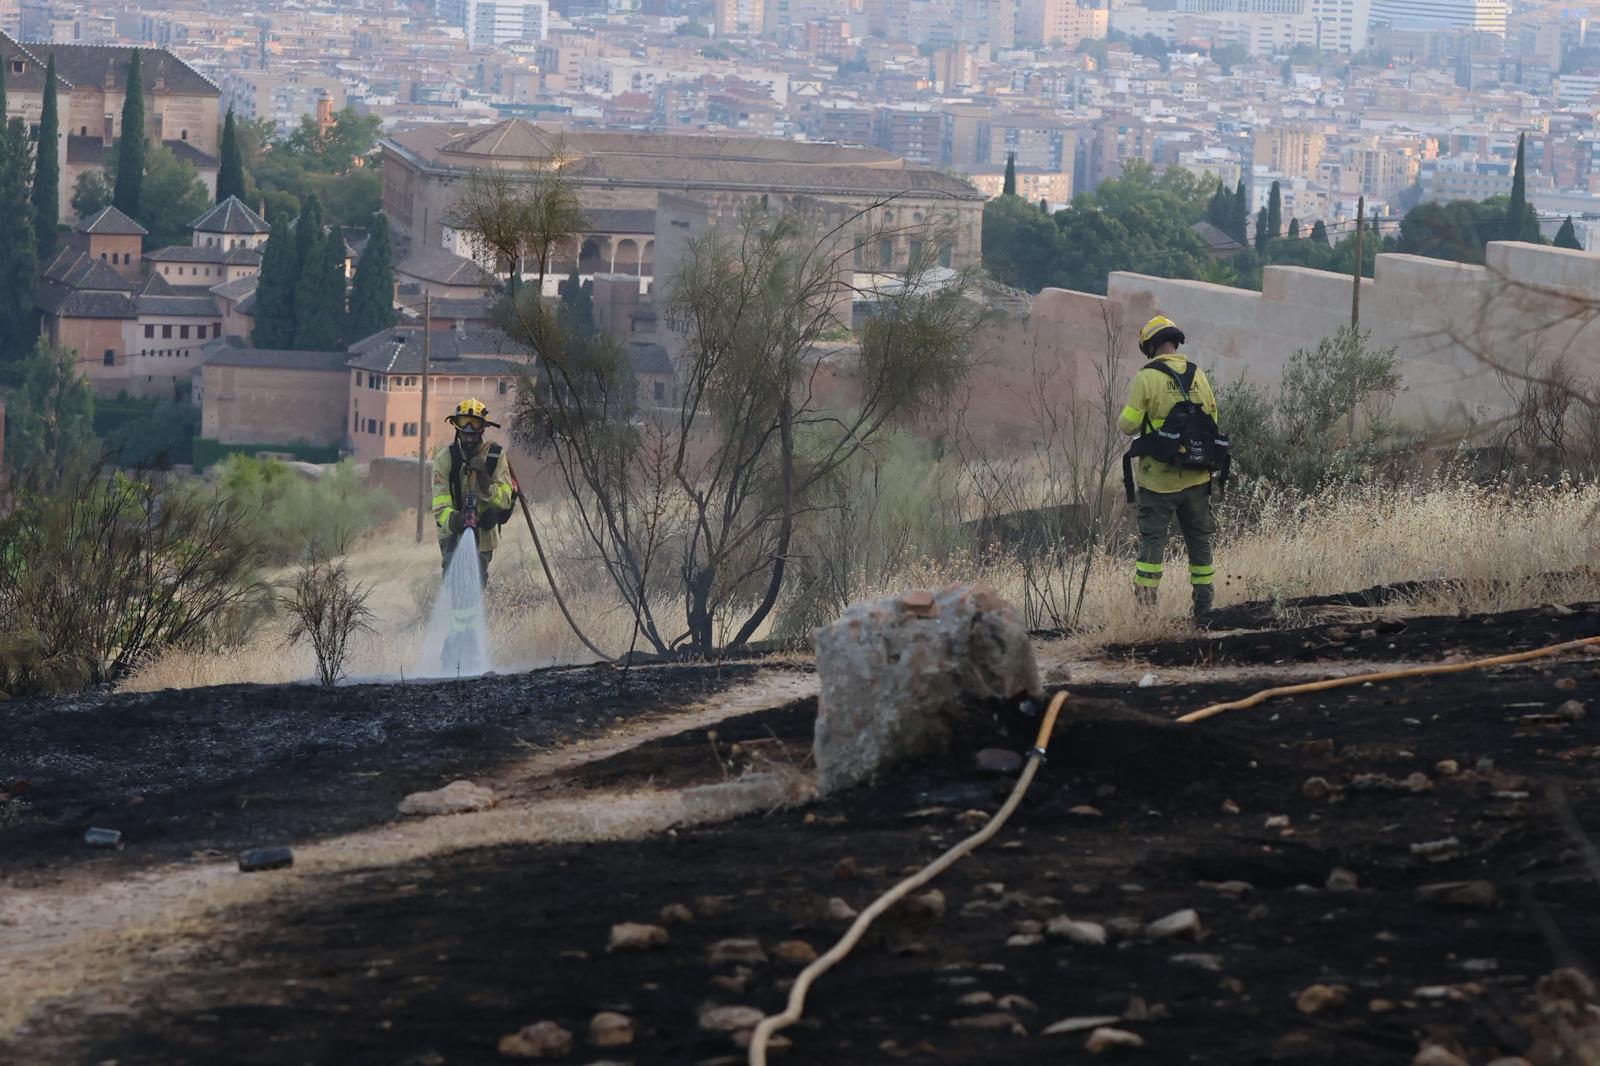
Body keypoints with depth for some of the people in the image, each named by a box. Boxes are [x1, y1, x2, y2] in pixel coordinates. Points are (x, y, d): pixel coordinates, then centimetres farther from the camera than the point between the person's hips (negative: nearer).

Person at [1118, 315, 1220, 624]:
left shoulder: (1146, 378, -11)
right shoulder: (1198, 376, 4)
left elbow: (1128, 425, -12)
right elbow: (1212, 421, 9)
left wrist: (1121, 420, 10)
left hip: (1158, 479, -4)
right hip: (1196, 478, 4)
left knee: (1152, 540, 1)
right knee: (1199, 540, 14)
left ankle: (1145, 607, -4)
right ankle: (1204, 607, 18)